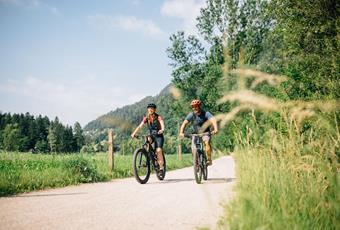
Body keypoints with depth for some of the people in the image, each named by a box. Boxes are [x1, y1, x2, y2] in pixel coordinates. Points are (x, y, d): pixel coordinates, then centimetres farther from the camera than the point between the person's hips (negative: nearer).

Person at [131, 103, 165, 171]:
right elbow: (140, 126, -13)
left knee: (158, 150, -23)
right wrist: (134, 133, -29)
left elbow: (162, 124, -31)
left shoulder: (158, 117, -12)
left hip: (159, 136, -3)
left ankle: (161, 166, -9)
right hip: (151, 135, 3)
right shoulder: (146, 118, -3)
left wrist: (162, 130, -54)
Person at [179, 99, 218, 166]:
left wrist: (215, 129, -50)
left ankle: (209, 159, -22)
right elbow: (184, 123, -17)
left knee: (206, 142, -32)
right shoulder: (191, 115, -10)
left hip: (205, 133, -2)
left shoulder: (206, 113, -16)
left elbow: (213, 120, -31)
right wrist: (181, 132, -35)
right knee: (194, 149, -13)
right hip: (196, 133, 3)